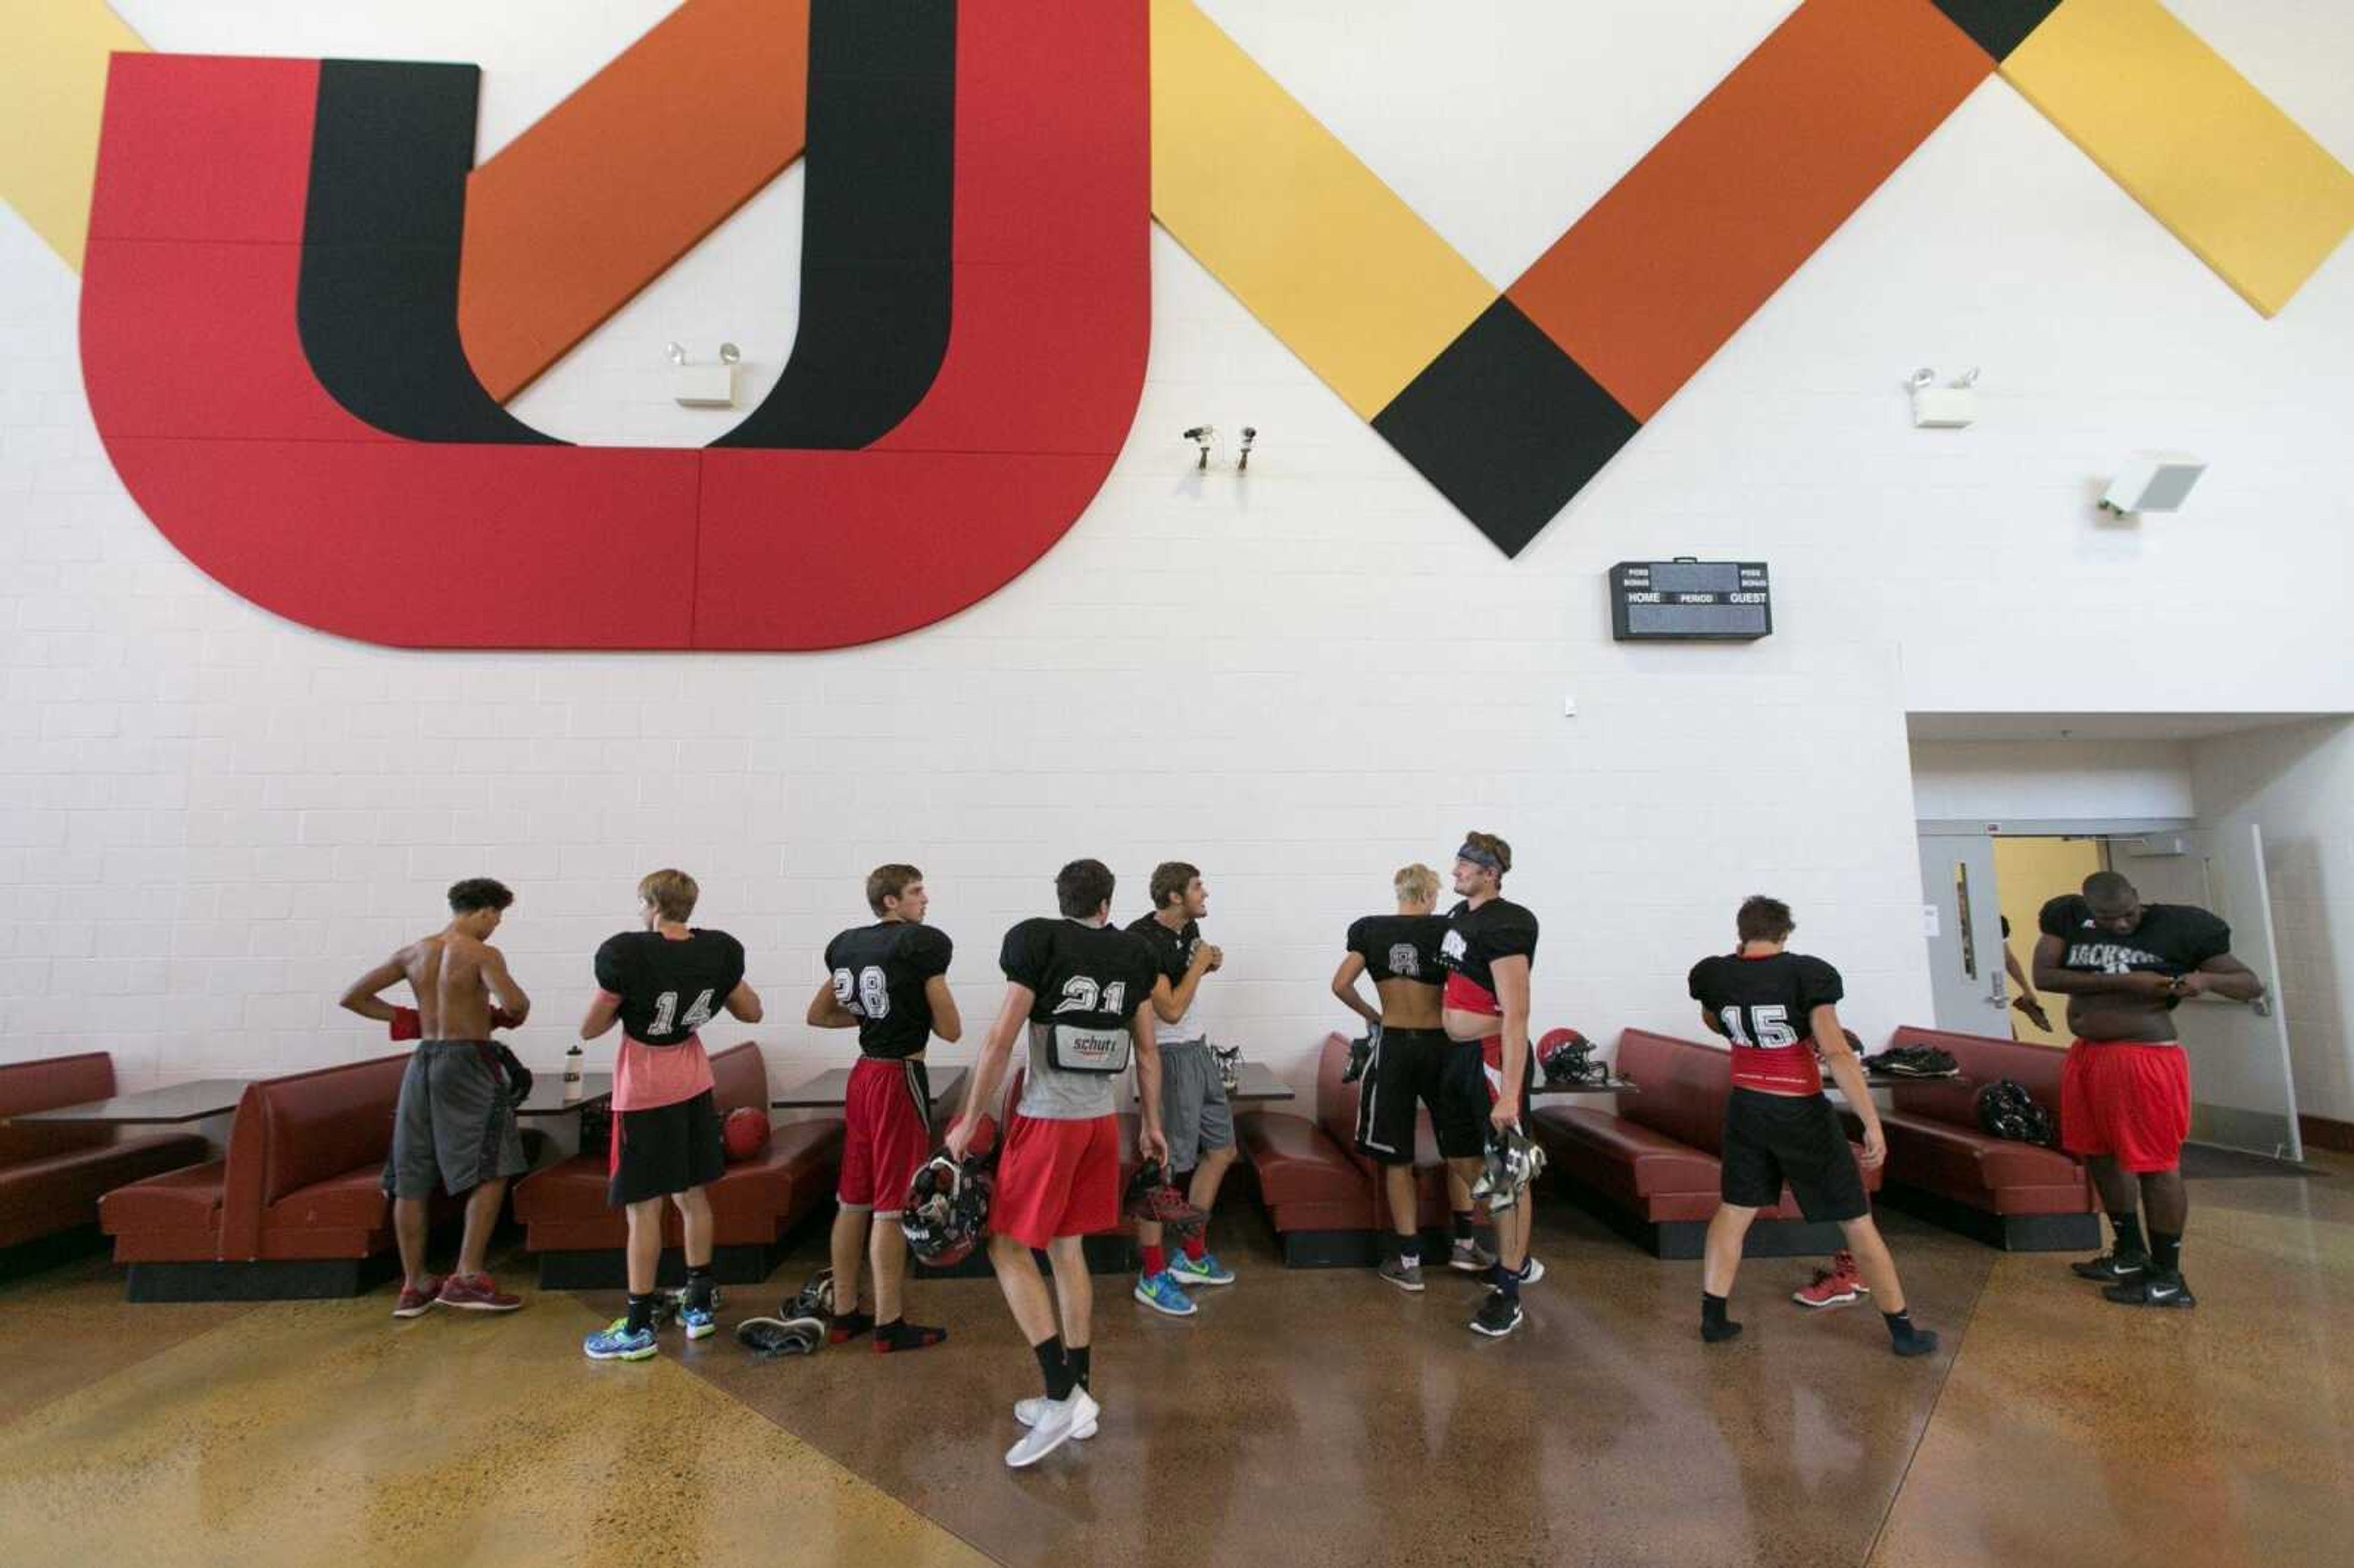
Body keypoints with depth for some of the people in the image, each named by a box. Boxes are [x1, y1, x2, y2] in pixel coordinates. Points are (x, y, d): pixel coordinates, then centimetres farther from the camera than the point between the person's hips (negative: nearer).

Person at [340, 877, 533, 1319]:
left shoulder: (413, 953, 7)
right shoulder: (483, 954, -12)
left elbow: (352, 998, 12)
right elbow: (514, 1003, -26)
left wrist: (407, 1017, 14)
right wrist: (510, 1016, -4)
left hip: (423, 1061, 7)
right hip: (469, 1061, -7)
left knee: (411, 1178, 10)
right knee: (492, 1170, 0)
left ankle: (414, 1286, 18)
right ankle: (467, 1276, -5)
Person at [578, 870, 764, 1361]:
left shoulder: (627, 955, -19)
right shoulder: (718, 952, -5)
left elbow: (590, 1030, -9)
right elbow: (752, 1012, 7)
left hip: (644, 1091, -5)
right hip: (693, 1085, 5)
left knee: (643, 1208, 2)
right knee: (691, 1195, 16)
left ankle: (638, 1328, 10)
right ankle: (700, 1305, 25)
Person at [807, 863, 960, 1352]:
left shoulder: (846, 944, 8)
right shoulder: (922, 943, -13)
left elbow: (817, 1015, 18)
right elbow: (950, 1031, -12)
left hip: (863, 1073, 8)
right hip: (900, 1077, -7)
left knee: (853, 1199, 15)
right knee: (892, 1206, 1)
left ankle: (843, 1313, 26)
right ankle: (889, 1324, 11)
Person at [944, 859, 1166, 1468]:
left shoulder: (1038, 941, -10)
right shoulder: (1133, 955, 5)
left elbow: (1001, 1039, -12)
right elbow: (1147, 1053, 9)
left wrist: (969, 1122, -5)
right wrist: (1151, 1124, 19)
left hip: (1047, 1118, -5)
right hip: (1102, 1120, 6)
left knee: (1007, 1247, 5)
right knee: (1066, 1246, 16)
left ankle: (1063, 1396, -1)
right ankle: (1076, 1395, 21)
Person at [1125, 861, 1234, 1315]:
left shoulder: (1189, 928, 4)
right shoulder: (1143, 940, -21)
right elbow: (1171, 1010, -23)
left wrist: (1208, 965, 4)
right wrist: (1199, 963, -14)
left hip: (1197, 1047, 9)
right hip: (1167, 1054, -9)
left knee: (1221, 1149, 16)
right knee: (1164, 1164, -3)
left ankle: (1192, 1255, 29)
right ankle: (1152, 1277, 11)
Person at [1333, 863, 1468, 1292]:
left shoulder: (1370, 930, -1)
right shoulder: (1446, 929, -5)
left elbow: (1341, 985, -8)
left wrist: (1371, 1015, 8)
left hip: (1393, 1046, 1)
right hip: (1441, 1045, 0)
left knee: (1398, 1159, 9)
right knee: (1460, 1148, 20)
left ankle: (1408, 1261, 13)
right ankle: (1465, 1244, 29)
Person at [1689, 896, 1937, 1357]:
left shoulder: (1715, 976, -5)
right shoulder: (1805, 974, -17)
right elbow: (1837, 1053, -24)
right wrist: (1873, 1123, -22)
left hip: (1746, 1107, 3)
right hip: (1800, 1112, -3)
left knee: (1734, 1211, 16)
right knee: (1856, 1222, 11)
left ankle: (1712, 1318, 17)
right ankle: (1903, 1330, 23)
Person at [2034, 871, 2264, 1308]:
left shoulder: (2176, 929, -7)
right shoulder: (2069, 920, 1)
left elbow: (2253, 985, 0)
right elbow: (2044, 976, -11)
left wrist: (2207, 980, -22)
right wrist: (2122, 982, -19)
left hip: (2146, 1059, -6)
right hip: (2086, 1054, 6)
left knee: (2155, 1165, -1)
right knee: (2100, 1155, 17)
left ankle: (2168, 1278, 12)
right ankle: (2130, 1253, 34)